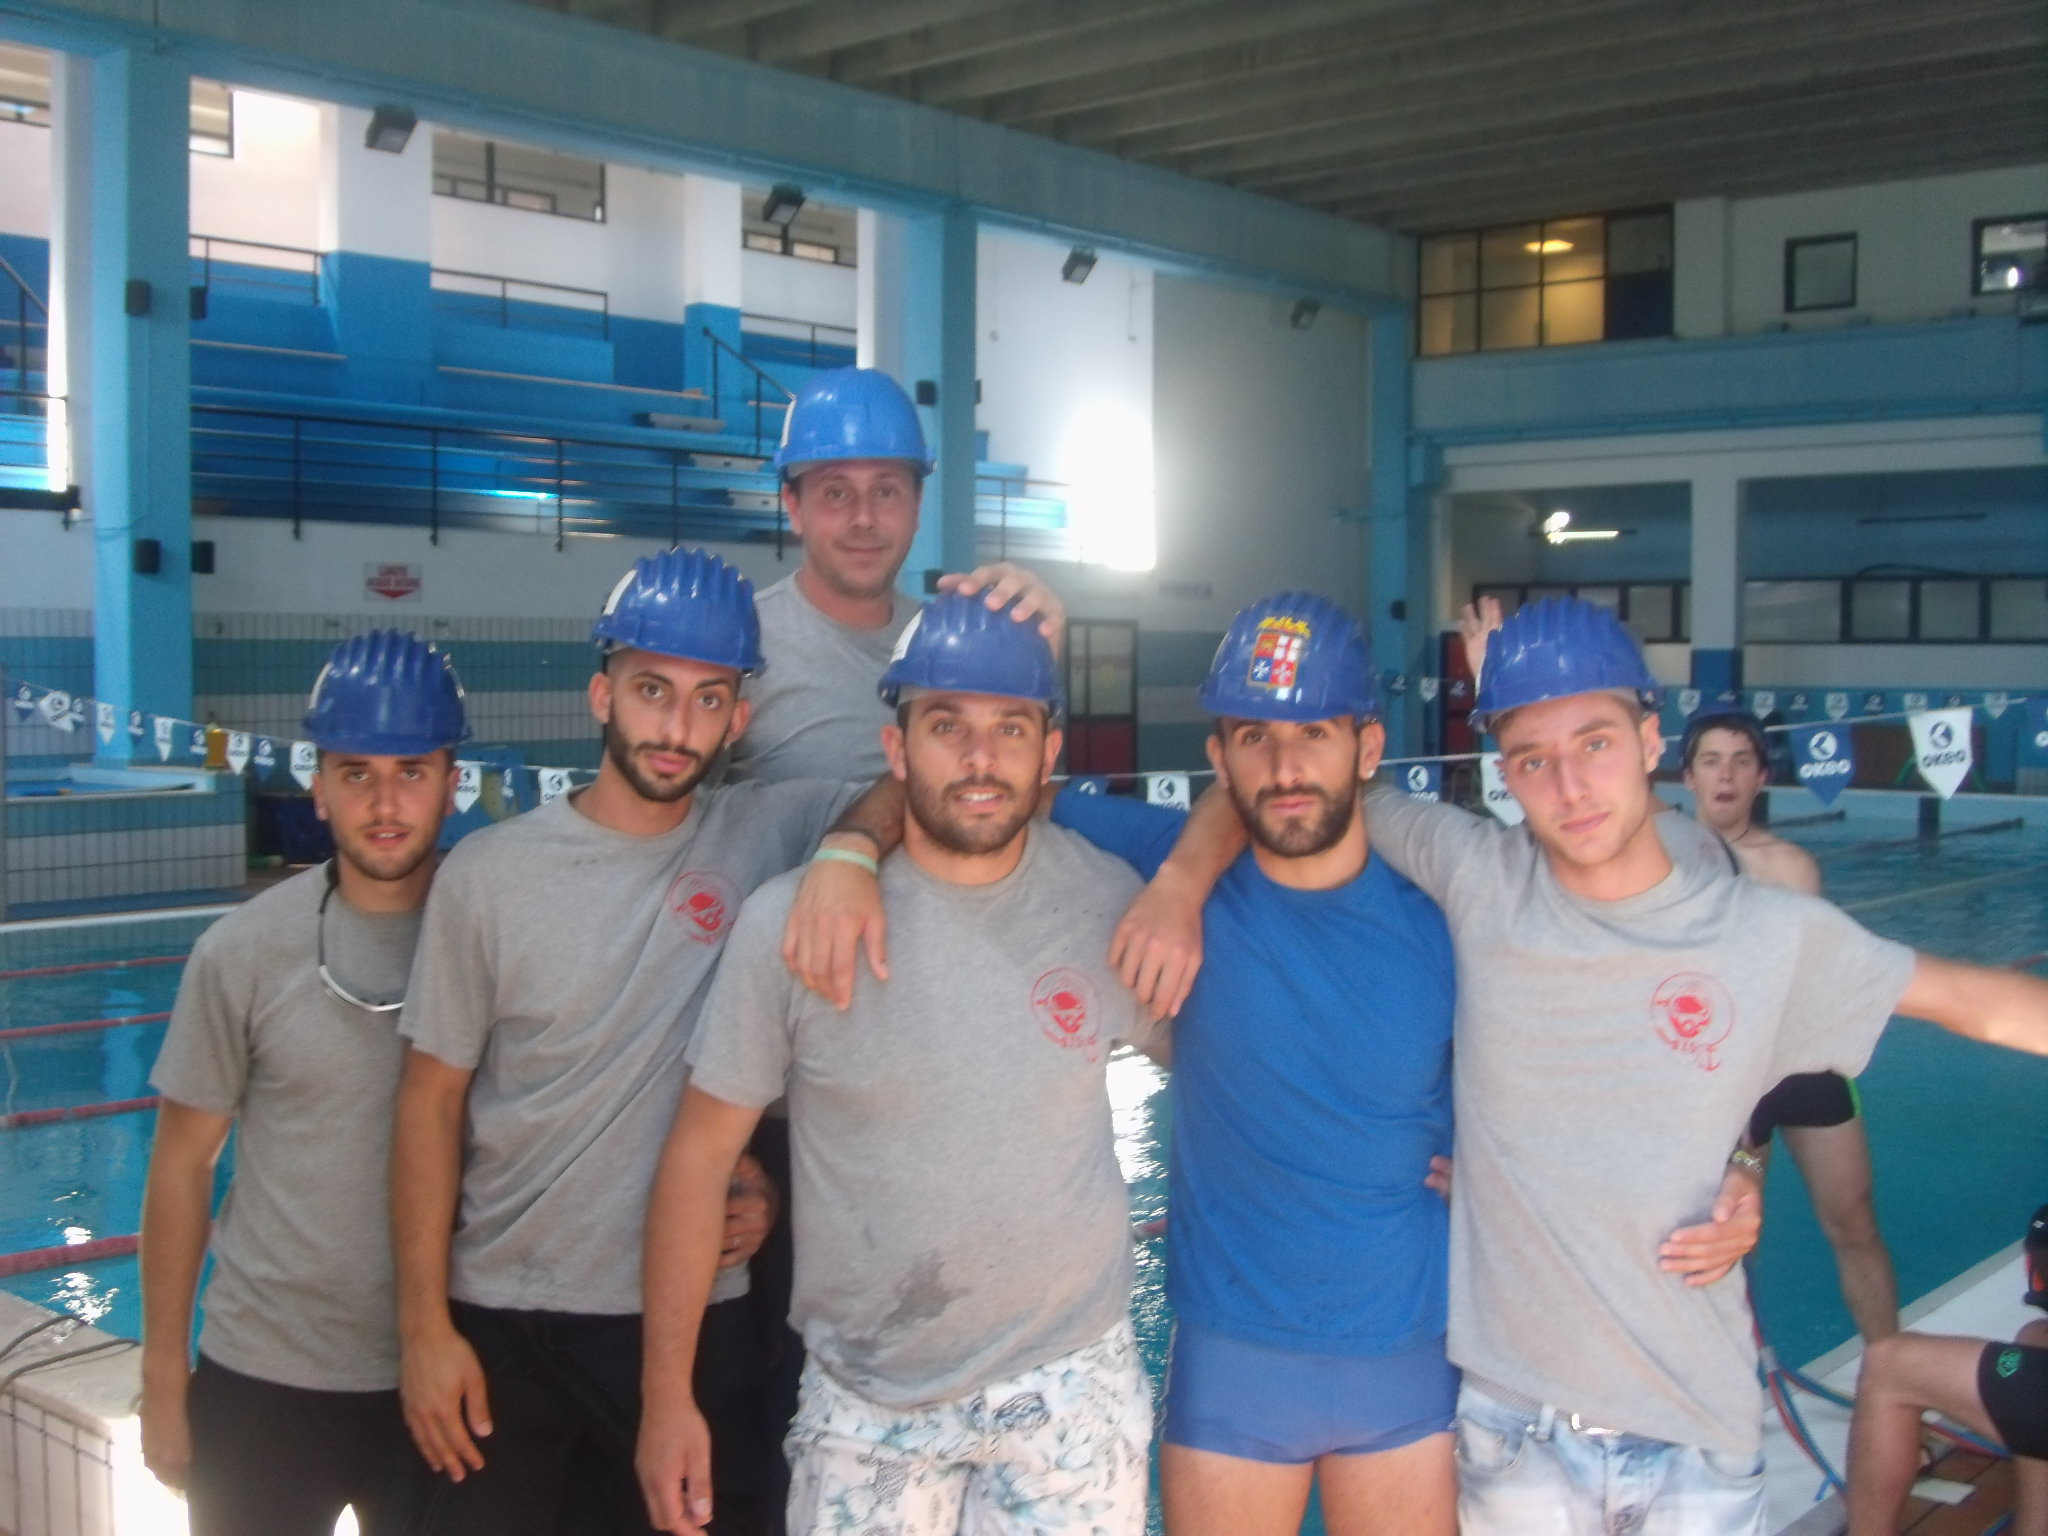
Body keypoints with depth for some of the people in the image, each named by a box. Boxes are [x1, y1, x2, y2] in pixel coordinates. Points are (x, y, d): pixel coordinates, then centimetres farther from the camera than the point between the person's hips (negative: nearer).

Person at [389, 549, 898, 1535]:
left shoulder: (766, 837, -4)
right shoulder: (490, 874, -5)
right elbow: (432, 1101, -1)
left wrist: (852, 850, -27)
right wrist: (423, 1326, -4)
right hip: (500, 1320, 0)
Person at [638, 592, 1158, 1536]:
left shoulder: (1107, 903, -7)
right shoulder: (789, 924, -12)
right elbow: (702, 1154, -5)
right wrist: (668, 1391, -4)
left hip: (1070, 1390, 1)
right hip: (865, 1405, 0)